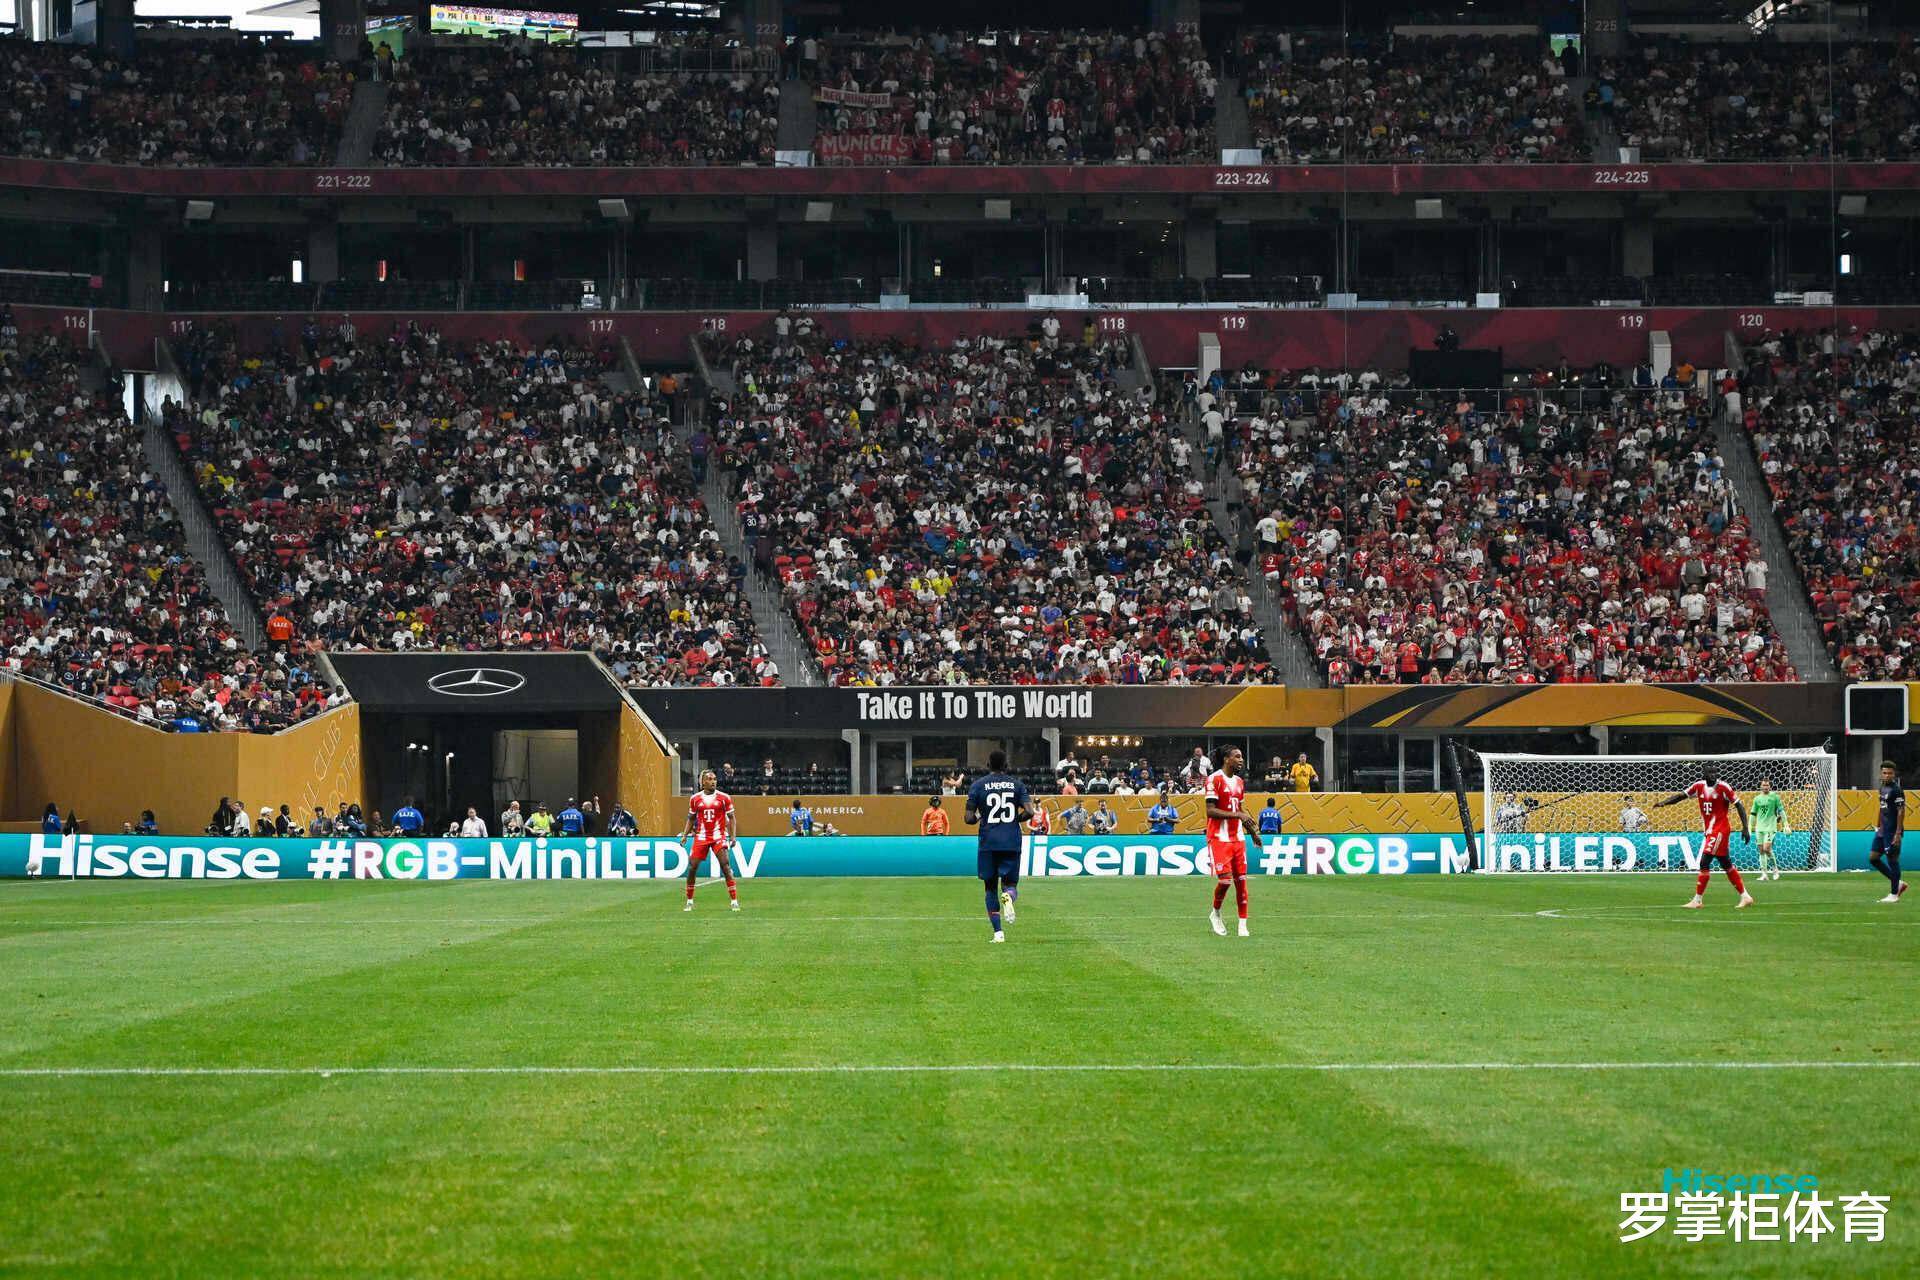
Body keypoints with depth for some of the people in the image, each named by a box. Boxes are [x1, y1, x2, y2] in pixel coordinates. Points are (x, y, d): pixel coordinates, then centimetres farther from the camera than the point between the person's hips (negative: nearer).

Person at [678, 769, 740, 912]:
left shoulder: (724, 798, 0)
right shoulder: (695, 798, 6)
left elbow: (732, 818, 4)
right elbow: (691, 819, 16)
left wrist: (733, 836, -6)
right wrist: (684, 834, 6)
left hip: (719, 836, -2)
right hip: (701, 836, 2)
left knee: (726, 866, -12)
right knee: (692, 867, -2)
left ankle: (734, 901, -8)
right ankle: (689, 902, 12)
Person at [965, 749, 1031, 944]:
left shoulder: (978, 785, 2)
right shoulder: (1017, 784, 5)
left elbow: (969, 818, -3)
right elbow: (1030, 811, -6)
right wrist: (1015, 819, 13)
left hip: (988, 843, 0)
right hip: (1012, 843, 0)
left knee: (991, 887, 11)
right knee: (1010, 882, 9)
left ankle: (998, 932, 1)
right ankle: (1009, 896, -29)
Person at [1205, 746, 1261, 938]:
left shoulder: (1239, 782, 14)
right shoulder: (1214, 779, -10)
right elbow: (1210, 811, -16)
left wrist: (1253, 833, 19)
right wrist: (1236, 814, -22)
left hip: (1238, 837, 7)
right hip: (1219, 838, -7)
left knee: (1241, 879, 2)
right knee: (1225, 879, -12)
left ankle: (1243, 924, 5)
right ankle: (1215, 914, 13)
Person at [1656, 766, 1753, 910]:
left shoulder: (1724, 788, -11)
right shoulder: (1699, 786, 5)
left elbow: (1739, 806, -8)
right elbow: (1681, 796, 7)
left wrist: (1745, 828, -12)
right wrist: (1664, 802, -10)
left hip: (1720, 830, -7)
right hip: (1708, 831, 7)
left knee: (1704, 863, -11)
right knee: (1727, 865, 14)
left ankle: (1697, 900, -5)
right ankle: (1745, 897, 23)